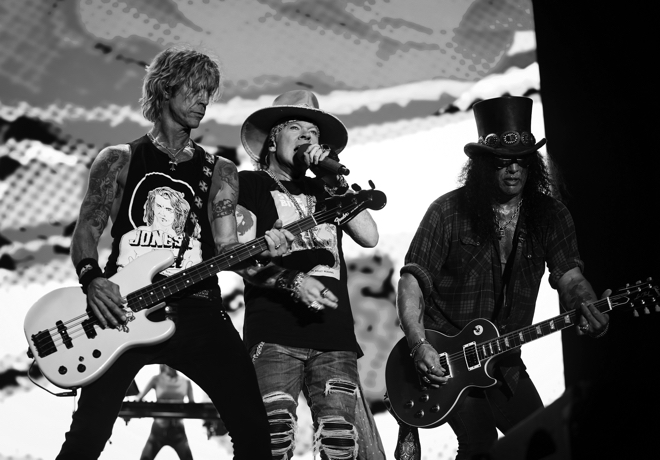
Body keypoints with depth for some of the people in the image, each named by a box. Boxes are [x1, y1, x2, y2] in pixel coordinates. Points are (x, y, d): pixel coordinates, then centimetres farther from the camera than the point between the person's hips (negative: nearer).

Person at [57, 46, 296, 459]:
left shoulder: (219, 172, 16)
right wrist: (92, 279, -14)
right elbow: (87, 230, 6)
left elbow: (226, 250, 8)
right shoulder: (119, 160, 11)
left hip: (196, 309, 2)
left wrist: (261, 253, -14)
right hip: (120, 308, -2)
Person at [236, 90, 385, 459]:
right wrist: (290, 281, -14)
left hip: (334, 336, 4)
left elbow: (370, 237, 10)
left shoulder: (324, 190, 25)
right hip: (274, 335, -3)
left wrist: (335, 181, 4)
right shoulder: (250, 184, 13)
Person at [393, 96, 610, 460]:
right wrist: (418, 345, -23)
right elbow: (413, 280, -10)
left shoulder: (550, 215, 2)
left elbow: (569, 276, -7)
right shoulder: (449, 211, -8)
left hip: (504, 361, 5)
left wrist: (588, 307, -31)